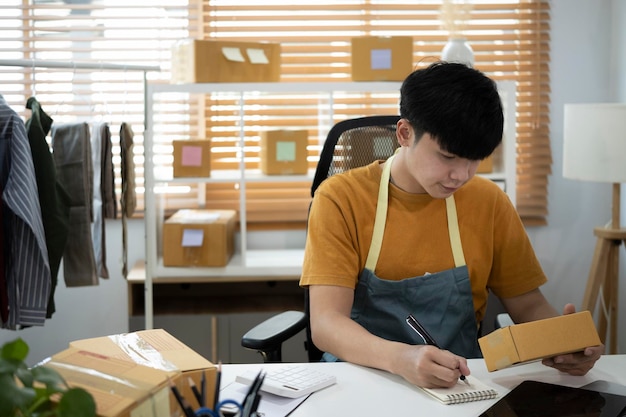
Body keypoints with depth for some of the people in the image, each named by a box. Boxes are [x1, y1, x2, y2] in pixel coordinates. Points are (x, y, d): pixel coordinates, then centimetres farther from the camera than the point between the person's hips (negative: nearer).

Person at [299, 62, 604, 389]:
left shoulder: (489, 202, 2)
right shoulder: (341, 198, -9)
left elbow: (528, 306, 8)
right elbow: (325, 324, -16)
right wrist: (401, 358, -36)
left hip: (458, 381, 2)